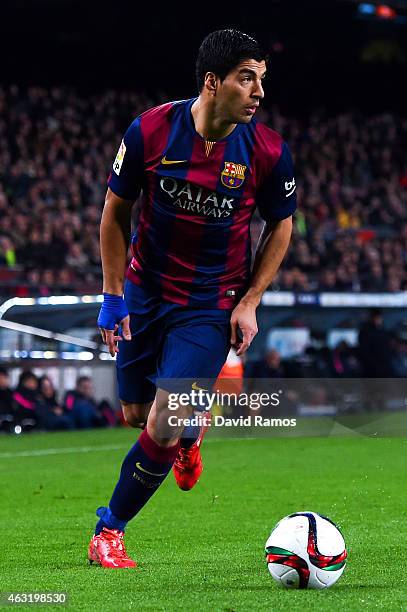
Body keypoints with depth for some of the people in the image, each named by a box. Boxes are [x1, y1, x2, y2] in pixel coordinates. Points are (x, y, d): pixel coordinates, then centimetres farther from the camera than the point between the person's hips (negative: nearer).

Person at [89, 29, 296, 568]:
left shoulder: (269, 153, -15)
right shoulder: (150, 132, -15)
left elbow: (281, 226, 2)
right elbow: (116, 211, -1)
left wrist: (249, 303, -5)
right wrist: (113, 297, -4)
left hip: (213, 305, -2)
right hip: (146, 293, 2)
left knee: (162, 428, -12)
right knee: (137, 415, 11)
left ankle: (111, 529, 10)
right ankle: (190, 429, 47)